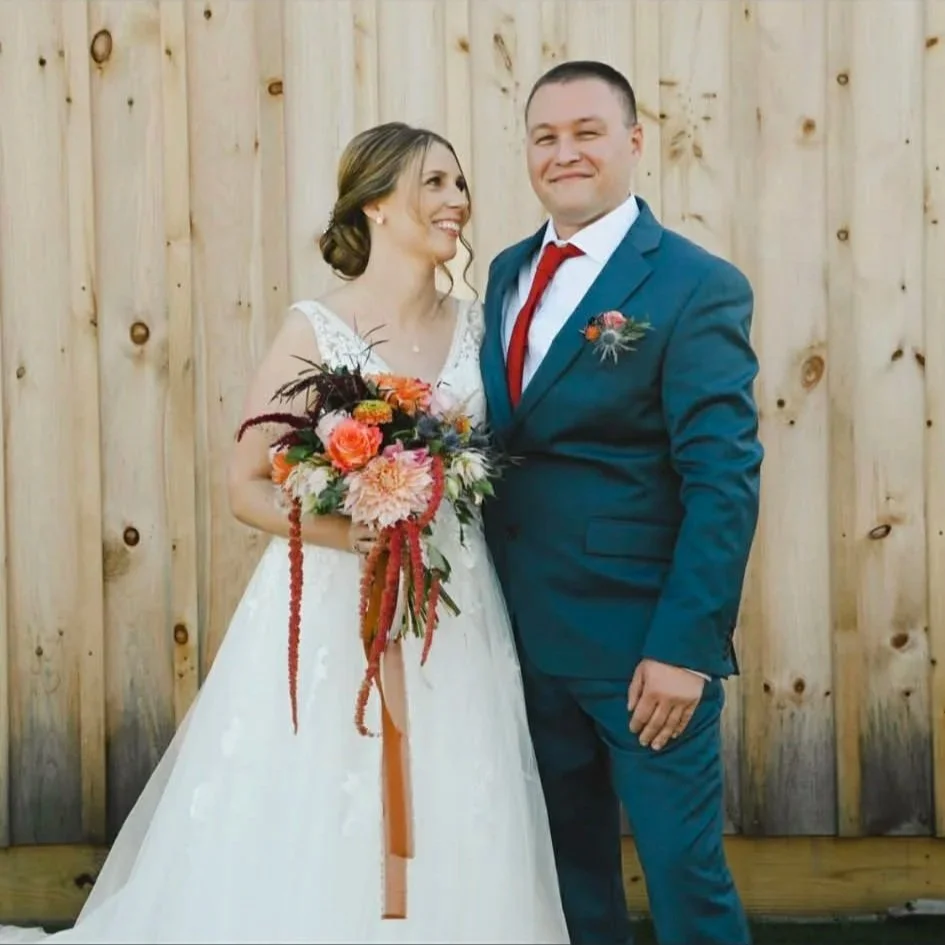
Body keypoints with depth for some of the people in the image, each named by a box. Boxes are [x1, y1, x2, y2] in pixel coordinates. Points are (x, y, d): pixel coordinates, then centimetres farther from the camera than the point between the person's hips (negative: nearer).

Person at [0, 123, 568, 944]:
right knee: (312, 845, 0)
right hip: (332, 616, -4)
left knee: (452, 852, 6)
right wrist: (341, 530, -20)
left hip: (456, 621, 4)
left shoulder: (473, 324, 6)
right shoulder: (315, 330, -6)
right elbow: (247, 486, -6)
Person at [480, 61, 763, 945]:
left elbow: (724, 481, -15)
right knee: (569, 866, 17)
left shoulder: (698, 287, -11)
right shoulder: (508, 273, 9)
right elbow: (496, 436, 13)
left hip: (643, 640, -6)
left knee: (684, 870, 2)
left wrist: (686, 646, -20)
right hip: (526, 634, 6)